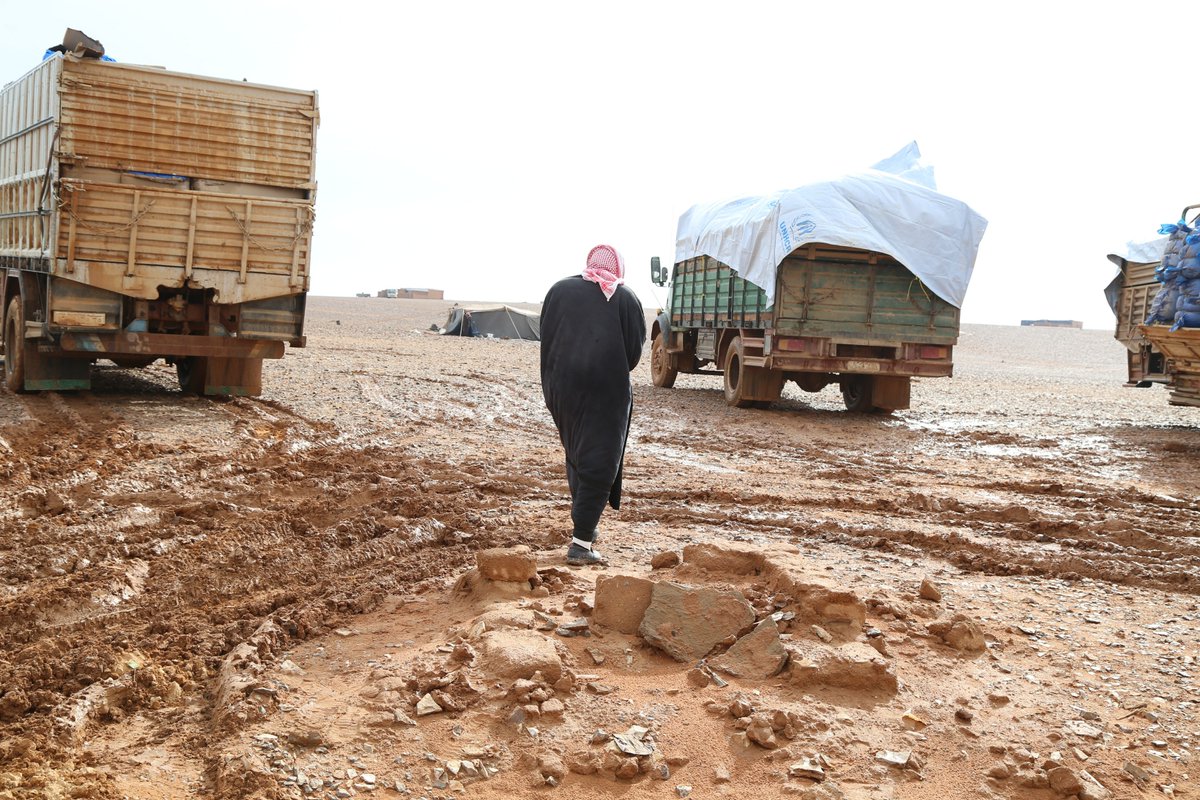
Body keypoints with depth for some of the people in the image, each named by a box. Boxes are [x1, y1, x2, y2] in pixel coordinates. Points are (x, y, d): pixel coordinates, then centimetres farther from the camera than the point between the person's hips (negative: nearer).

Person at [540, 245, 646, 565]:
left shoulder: (559, 290, 6)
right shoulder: (627, 299, -1)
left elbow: (546, 339, 7)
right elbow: (635, 351, 0)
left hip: (562, 386, 3)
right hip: (608, 391, -3)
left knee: (576, 455, 22)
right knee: (599, 464, 0)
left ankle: (583, 524, 28)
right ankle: (581, 543, -6)